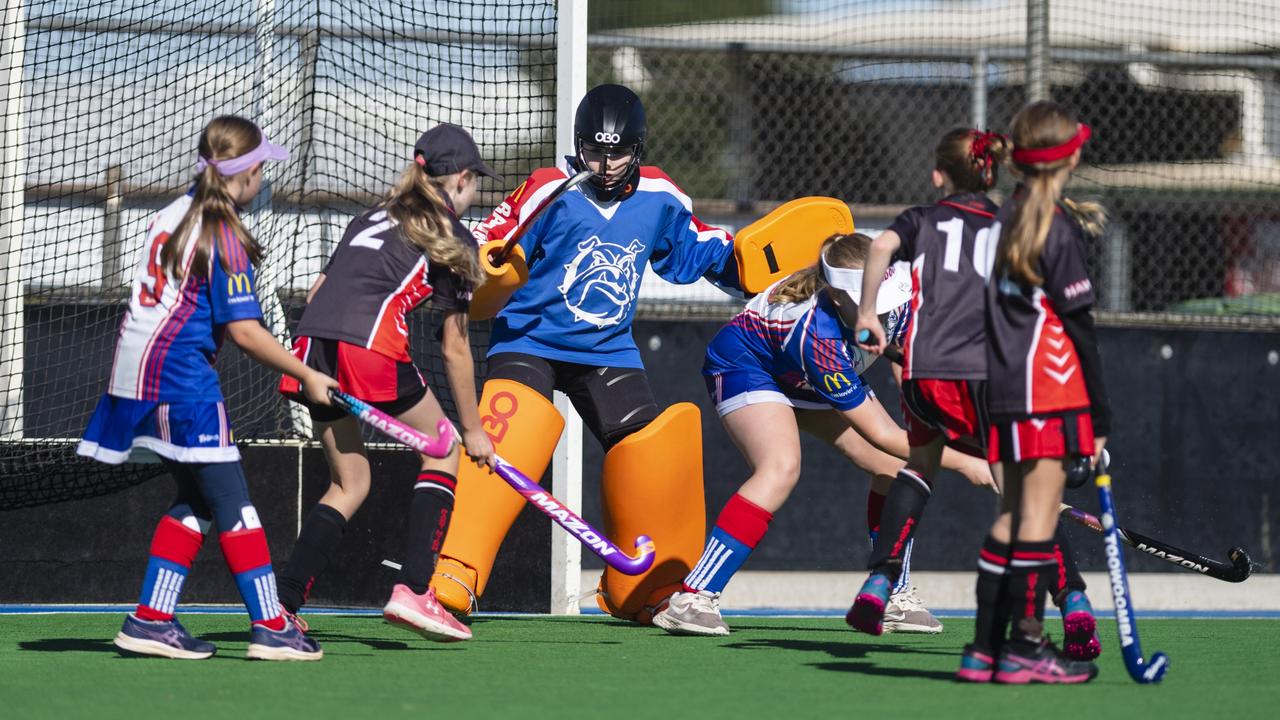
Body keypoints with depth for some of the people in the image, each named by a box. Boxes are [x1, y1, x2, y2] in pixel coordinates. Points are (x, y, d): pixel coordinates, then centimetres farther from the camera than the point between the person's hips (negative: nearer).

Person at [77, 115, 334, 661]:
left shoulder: (173, 215, 14)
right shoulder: (224, 235, -12)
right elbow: (244, 331, -15)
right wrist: (307, 377, -6)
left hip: (136, 365, 9)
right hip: (179, 373, -9)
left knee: (196, 499, 13)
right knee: (230, 501, -6)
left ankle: (151, 619, 8)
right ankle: (270, 627, -7)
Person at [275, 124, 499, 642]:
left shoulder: (374, 217, 29)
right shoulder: (454, 240, 11)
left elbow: (318, 291, 24)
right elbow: (454, 349, 11)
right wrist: (473, 429, 18)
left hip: (313, 343, 6)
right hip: (370, 344, -6)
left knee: (350, 482, 17)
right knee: (442, 450, 14)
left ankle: (282, 604, 6)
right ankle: (413, 590, 4)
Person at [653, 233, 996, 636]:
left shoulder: (897, 304, -27)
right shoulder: (818, 335, -43)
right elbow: (879, 434, -37)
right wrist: (962, 463, -34)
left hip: (812, 379, 8)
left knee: (897, 466, -4)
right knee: (783, 466, -33)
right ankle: (692, 599, -33)